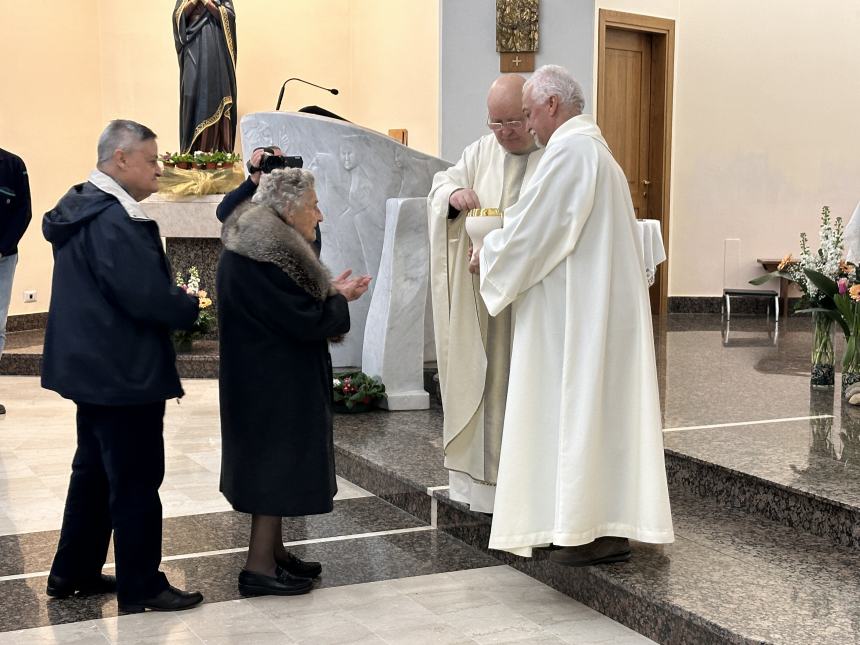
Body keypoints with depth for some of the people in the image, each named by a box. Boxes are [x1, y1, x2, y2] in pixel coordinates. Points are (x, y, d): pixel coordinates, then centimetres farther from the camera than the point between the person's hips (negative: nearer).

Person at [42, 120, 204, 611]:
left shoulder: (83, 209, 11)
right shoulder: (115, 221, -21)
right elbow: (147, 297, -27)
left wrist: (175, 298, 6)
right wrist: (191, 307, -8)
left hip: (95, 365, 11)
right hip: (125, 372, -11)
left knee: (94, 469, 19)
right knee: (137, 480, 0)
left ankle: (73, 571, 30)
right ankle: (140, 586, 10)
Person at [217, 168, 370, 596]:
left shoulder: (259, 244, 9)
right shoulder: (266, 255, -24)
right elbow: (305, 319, -24)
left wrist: (330, 292, 3)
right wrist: (339, 298, -7)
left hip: (270, 379, 11)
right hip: (273, 384, -11)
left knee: (274, 464, 17)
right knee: (277, 464, -2)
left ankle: (272, 551, 29)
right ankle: (259, 567, 6)